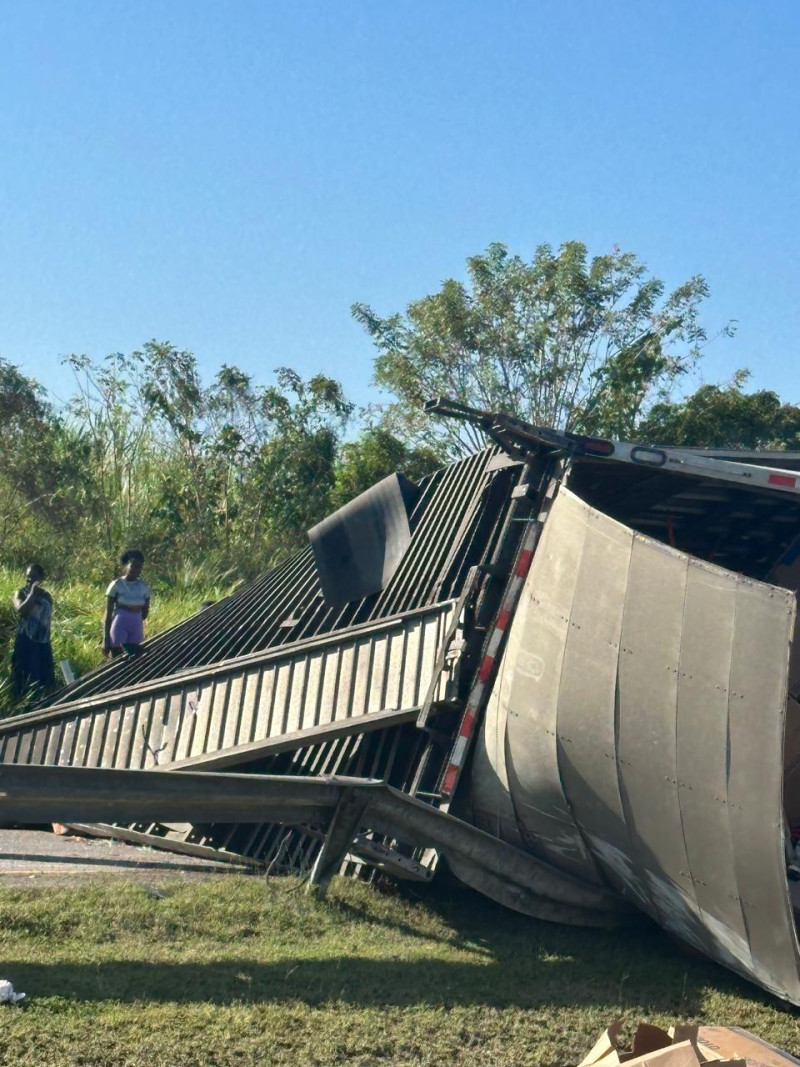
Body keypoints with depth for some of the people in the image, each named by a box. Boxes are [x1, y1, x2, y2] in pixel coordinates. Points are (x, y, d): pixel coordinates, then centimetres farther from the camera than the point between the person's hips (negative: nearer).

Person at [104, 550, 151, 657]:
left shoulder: (144, 587, 3)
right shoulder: (116, 585, -8)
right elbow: (108, 614, -6)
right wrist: (105, 639, -9)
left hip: (137, 630, 4)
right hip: (119, 628, -4)